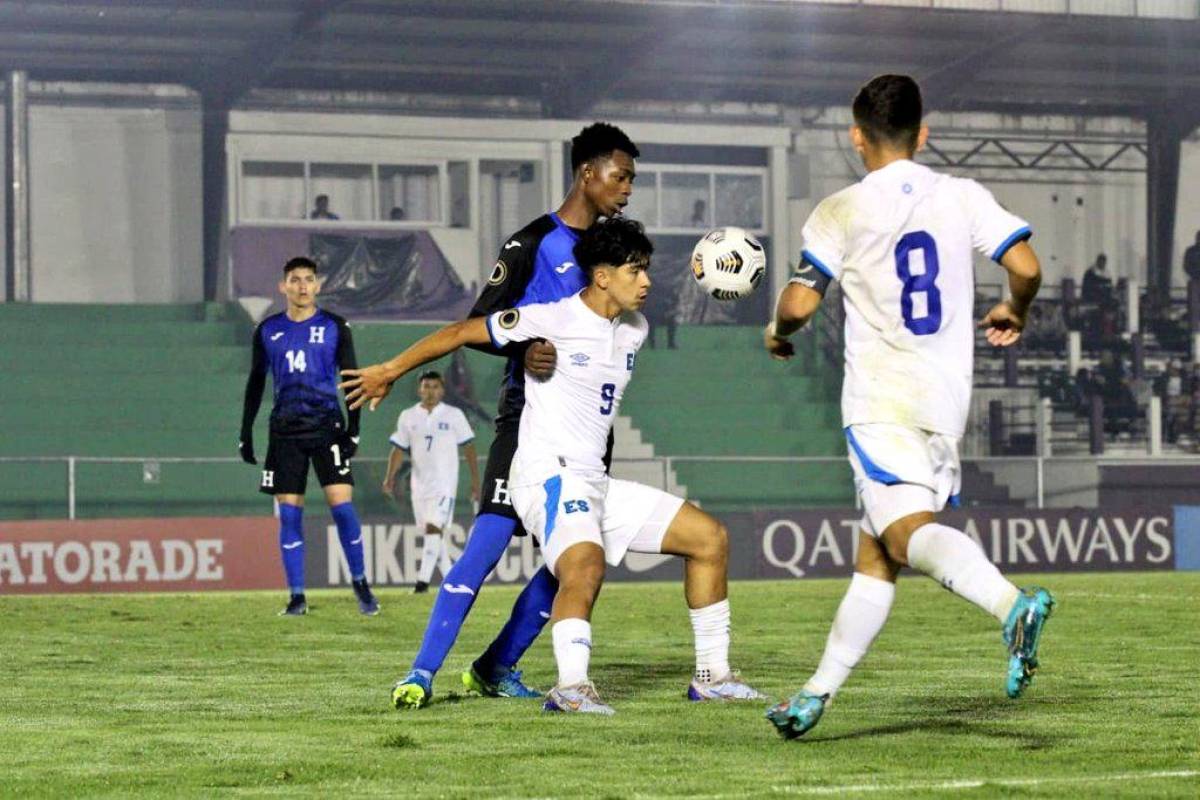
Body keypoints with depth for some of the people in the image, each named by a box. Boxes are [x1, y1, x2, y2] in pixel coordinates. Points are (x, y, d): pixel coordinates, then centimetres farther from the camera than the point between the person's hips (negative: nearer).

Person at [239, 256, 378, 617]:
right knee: (289, 514, -1)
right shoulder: (268, 331, 9)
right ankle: (297, 596, 5)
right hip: (285, 431, 2)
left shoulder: (334, 328, 3)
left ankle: (360, 584, 4)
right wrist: (246, 433, 10)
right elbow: (256, 383, 15)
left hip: (326, 425, -2)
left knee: (342, 505, -12)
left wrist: (353, 429, -3)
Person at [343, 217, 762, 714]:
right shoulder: (553, 319, -10)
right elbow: (462, 333, -2)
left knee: (709, 537, 7)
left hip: (596, 485, 9)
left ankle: (712, 676, 11)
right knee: (585, 562, -37)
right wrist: (390, 372, 3)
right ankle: (571, 688, -39)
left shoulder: (634, 330, 11)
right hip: (548, 474, -9)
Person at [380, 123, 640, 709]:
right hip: (528, 416, -7)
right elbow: (478, 324, -11)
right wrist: (523, 350, -28)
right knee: (489, 542, -16)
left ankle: (496, 667, 13)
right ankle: (422, 672, -15)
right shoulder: (534, 243, -6)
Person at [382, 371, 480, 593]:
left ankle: (423, 580, -22)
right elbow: (398, 449, 8)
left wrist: (475, 481, 1)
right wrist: (390, 477, -6)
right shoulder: (408, 417, 8)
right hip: (420, 482, 4)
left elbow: (468, 448, 4)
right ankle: (450, 579, 20)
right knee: (430, 532, 8)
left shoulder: (454, 415, 1)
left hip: (444, 482, -4)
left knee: (434, 528, -18)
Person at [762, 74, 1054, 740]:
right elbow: (1026, 267, -2)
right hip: (946, 402, 6)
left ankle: (1013, 605, -48)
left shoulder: (841, 212, -2)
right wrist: (1014, 313, 19)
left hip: (881, 400, -6)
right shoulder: (963, 198, 7)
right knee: (876, 557, 11)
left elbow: (799, 303, -8)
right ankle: (817, 693, 15)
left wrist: (777, 334, 14)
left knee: (907, 531, -22)